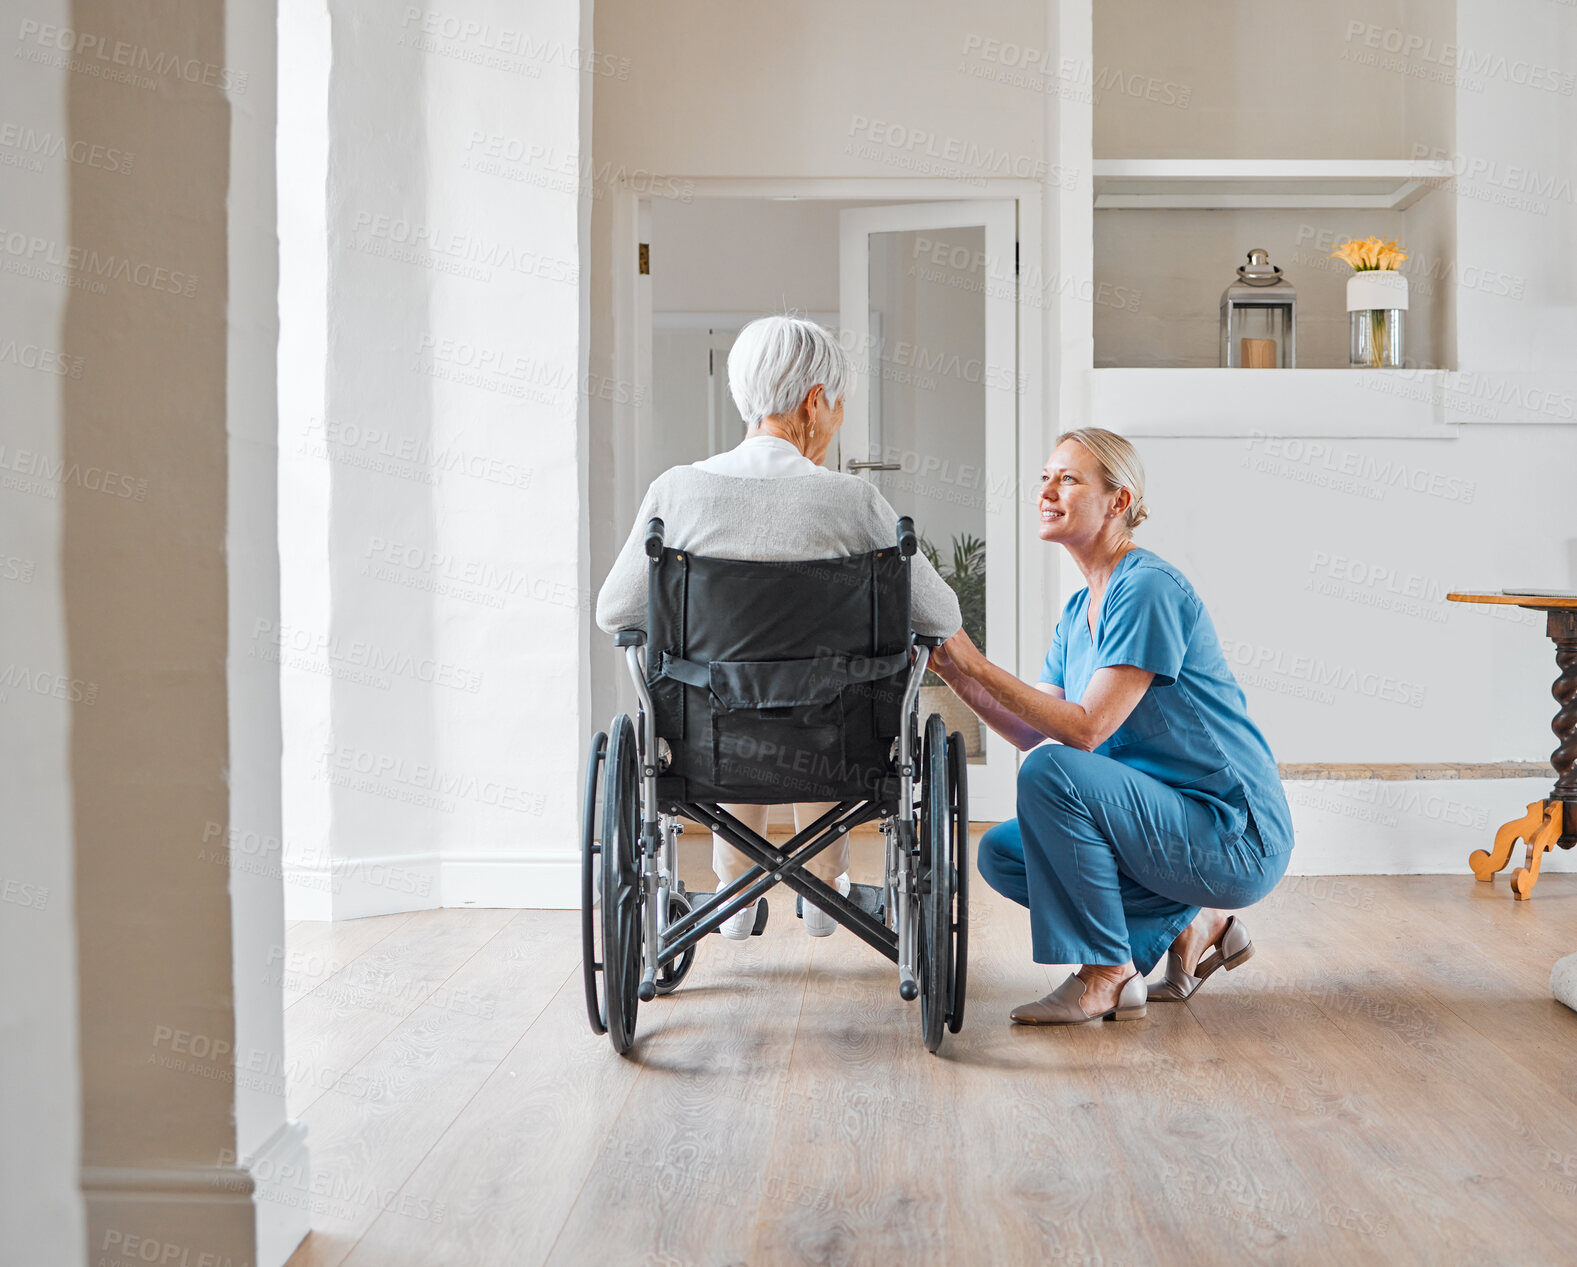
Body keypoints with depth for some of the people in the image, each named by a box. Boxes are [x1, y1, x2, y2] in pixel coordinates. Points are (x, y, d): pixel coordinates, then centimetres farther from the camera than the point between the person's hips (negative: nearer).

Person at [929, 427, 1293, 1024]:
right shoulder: (1079, 610, 12)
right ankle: (1191, 924, 9)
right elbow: (1029, 729, 7)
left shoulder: (1148, 588, -17)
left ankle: (1108, 975, -13)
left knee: (1051, 771, -26)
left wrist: (975, 663, -22)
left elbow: (1086, 728, -24)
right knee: (1000, 852, 5)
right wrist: (951, 668, -4)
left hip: (1239, 840, -9)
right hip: (1178, 825, 10)